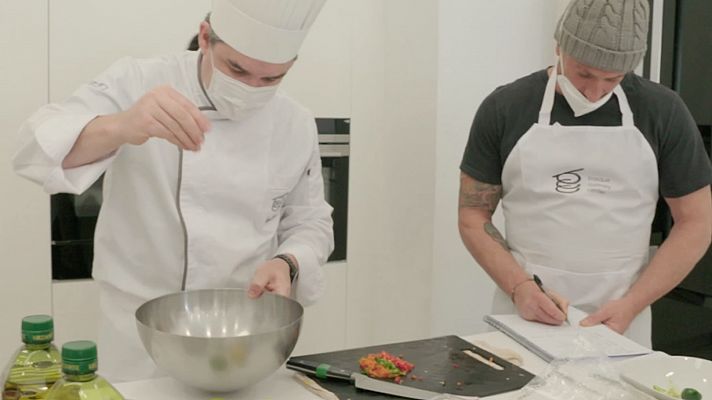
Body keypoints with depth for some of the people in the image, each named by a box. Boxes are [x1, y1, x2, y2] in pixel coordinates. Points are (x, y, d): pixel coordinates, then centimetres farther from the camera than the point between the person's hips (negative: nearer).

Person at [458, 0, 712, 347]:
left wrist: (631, 305, -8)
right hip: (525, 315, 0)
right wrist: (519, 287, -13)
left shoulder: (662, 112, -3)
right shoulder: (504, 108, -4)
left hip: (619, 321, 0)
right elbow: (473, 216, 1)